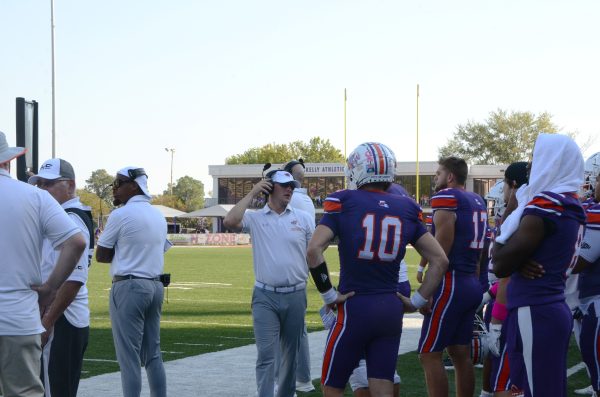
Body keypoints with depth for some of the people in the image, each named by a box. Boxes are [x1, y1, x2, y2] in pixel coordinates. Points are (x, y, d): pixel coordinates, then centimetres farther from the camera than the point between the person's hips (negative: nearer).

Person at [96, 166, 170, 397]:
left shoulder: (121, 214, -10)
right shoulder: (158, 216, 12)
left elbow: (101, 256, -5)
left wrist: (120, 254, 10)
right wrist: (126, 254, 9)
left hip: (128, 287, -7)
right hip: (155, 285, 7)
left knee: (129, 355, -5)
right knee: (153, 353, 12)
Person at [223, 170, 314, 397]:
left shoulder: (303, 219, 7)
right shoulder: (255, 218, 1)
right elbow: (229, 222, -19)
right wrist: (252, 194, -10)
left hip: (295, 295, 2)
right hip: (265, 297, -2)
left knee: (291, 353, 12)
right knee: (266, 353, -10)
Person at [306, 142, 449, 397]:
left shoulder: (344, 203, -5)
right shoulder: (406, 209, 5)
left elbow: (314, 250, -17)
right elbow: (440, 261, 5)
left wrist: (329, 294, -9)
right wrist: (417, 301, 9)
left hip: (354, 308, -3)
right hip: (391, 309, 3)